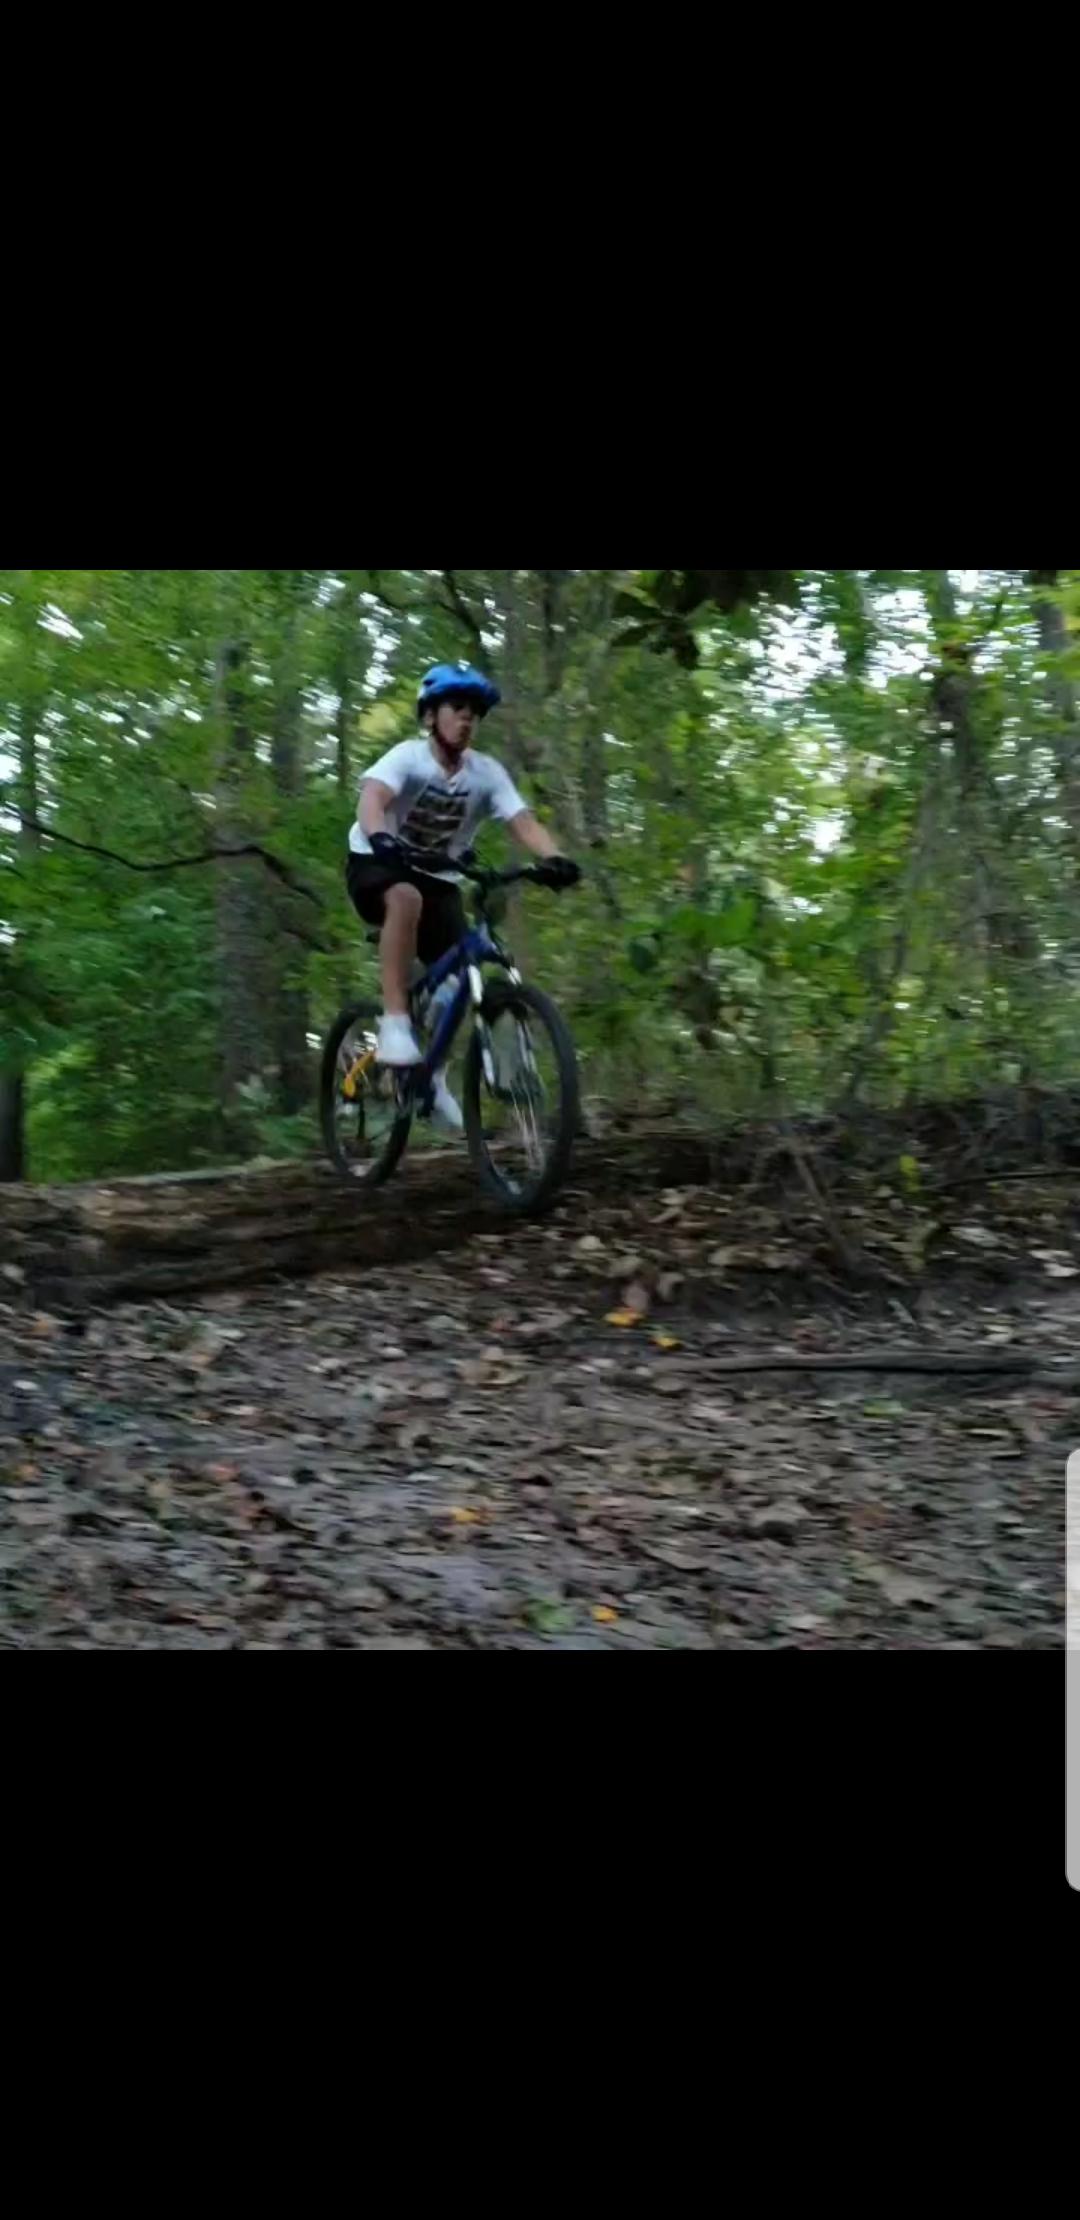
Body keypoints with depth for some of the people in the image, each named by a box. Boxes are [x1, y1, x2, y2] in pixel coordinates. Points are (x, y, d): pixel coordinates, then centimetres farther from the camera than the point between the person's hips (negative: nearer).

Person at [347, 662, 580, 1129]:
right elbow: (372, 797, -37)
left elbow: (522, 821, -23)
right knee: (406, 899, -38)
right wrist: (380, 838, -60)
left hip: (437, 878, 4)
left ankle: (432, 1073, 13)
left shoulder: (487, 773, -11)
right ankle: (395, 1022, -34)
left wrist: (555, 858, -44)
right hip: (378, 864, -4)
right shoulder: (408, 756, -20)